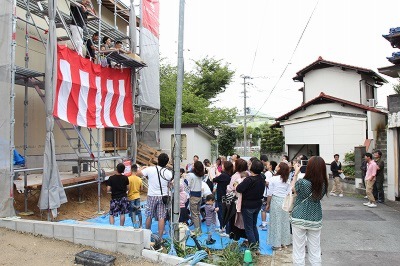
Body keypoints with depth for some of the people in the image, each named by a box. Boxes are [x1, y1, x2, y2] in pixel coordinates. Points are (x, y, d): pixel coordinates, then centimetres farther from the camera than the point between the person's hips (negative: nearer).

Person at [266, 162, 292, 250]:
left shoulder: (273, 179, -11)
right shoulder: (287, 180, 0)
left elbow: (269, 193, -8)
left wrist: (268, 204, 3)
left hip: (275, 201, -4)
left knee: (276, 222, 4)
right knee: (284, 222, 13)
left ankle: (277, 244, 10)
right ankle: (284, 242, 24)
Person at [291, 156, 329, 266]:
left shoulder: (302, 182, -19)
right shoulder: (324, 184, -8)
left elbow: (293, 189, 3)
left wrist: (296, 173, 9)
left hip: (299, 219, -3)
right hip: (315, 220, 3)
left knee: (299, 252, 9)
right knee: (315, 252, 15)